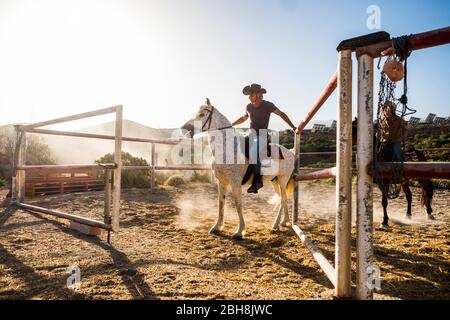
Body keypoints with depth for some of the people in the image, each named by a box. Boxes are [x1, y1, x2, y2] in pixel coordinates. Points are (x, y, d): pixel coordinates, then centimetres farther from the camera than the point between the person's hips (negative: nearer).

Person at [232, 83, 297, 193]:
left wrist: (292, 127, -4)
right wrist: (230, 125, 24)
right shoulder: (249, 107, 8)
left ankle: (258, 180, -26)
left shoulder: (268, 105, -6)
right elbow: (243, 118, 27)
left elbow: (282, 114, 3)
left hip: (262, 136, -7)